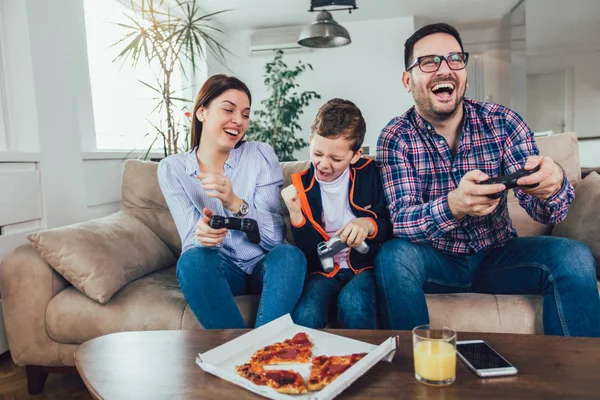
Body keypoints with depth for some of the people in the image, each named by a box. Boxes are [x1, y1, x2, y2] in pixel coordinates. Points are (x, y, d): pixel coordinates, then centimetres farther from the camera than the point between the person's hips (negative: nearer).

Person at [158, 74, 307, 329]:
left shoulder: (261, 155, -8)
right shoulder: (172, 169, -4)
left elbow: (275, 237, -13)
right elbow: (191, 240, -10)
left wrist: (234, 202, -32)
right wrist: (201, 235, -35)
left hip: (264, 266, 0)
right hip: (220, 269, 1)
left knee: (290, 254, -31)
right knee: (193, 259, -31)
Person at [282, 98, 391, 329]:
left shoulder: (369, 174, 0)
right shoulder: (302, 186, -1)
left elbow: (390, 225, 3)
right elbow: (309, 251, -2)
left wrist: (369, 224, -19)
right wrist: (295, 214, -19)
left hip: (363, 266, 0)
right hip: (323, 270, 0)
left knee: (353, 305, -32)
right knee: (305, 316, -29)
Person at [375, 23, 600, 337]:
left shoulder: (501, 122, -6)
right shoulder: (395, 138, -11)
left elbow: (549, 213, -11)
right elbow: (402, 221, -22)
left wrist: (553, 184, -36)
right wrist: (454, 206, -44)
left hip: (498, 255, 2)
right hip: (436, 261, -2)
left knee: (573, 257, -21)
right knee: (393, 257, -31)